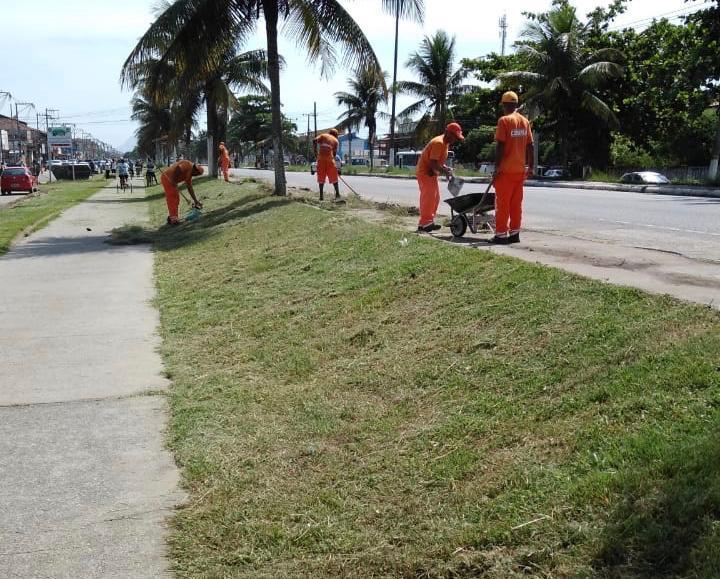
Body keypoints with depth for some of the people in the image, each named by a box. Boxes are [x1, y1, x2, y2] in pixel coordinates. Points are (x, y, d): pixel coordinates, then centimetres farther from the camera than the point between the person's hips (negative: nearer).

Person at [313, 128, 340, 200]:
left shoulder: (323, 136, 18)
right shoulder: (336, 140, 17)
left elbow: (314, 140, 1)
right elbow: (335, 152, 7)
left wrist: (315, 151, 5)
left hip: (321, 158, 1)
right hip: (330, 158, -1)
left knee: (321, 178, 6)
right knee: (334, 178, 8)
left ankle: (321, 196, 4)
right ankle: (337, 194, 7)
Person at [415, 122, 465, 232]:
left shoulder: (446, 143, 9)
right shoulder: (438, 143, -23)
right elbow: (433, 163, -29)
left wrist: (445, 168, -1)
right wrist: (445, 171, -24)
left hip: (431, 173, 10)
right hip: (425, 173, -10)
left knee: (435, 198, 11)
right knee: (429, 198, -12)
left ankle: (429, 222, 16)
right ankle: (423, 224, -10)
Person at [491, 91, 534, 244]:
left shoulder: (504, 120, -10)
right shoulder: (525, 121, 9)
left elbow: (500, 146, -15)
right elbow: (530, 146, 10)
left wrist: (497, 168, -13)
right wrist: (530, 167, 14)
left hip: (506, 169, -6)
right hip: (520, 169, 6)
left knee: (502, 203, -1)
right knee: (516, 203, 10)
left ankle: (501, 234, -1)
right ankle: (514, 233, 12)